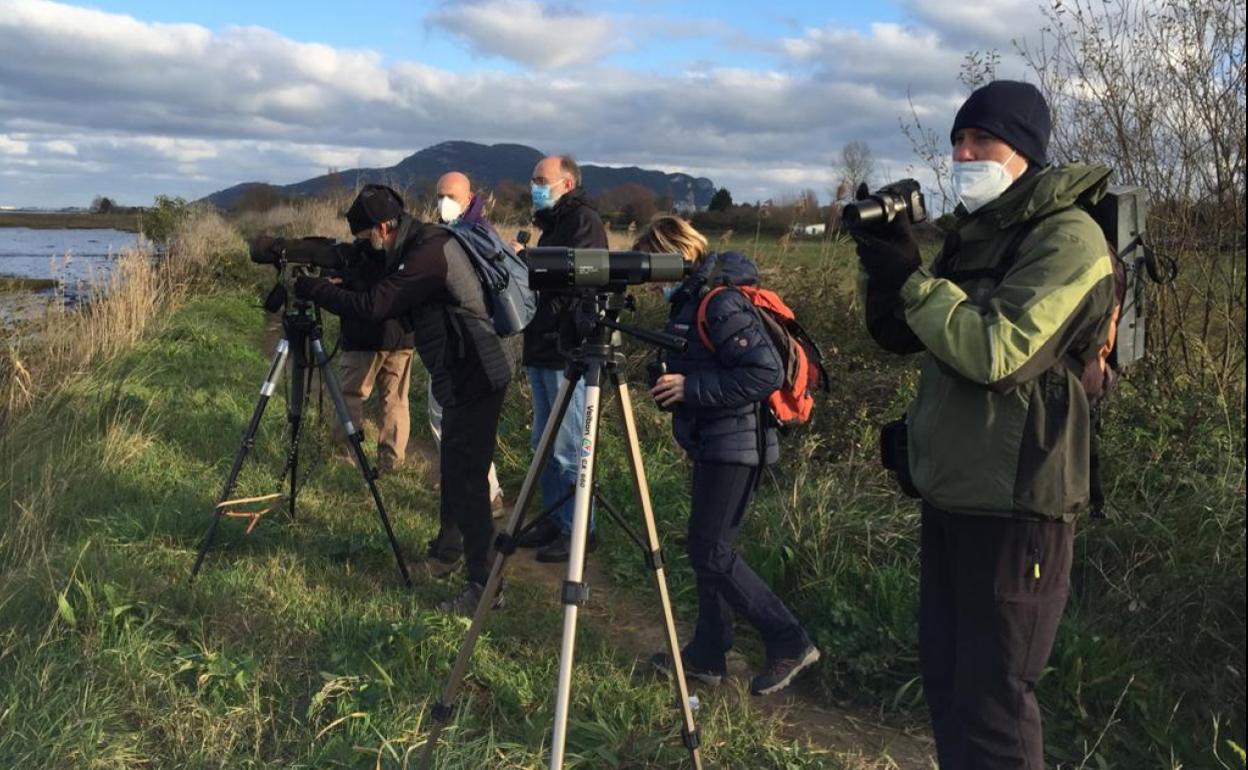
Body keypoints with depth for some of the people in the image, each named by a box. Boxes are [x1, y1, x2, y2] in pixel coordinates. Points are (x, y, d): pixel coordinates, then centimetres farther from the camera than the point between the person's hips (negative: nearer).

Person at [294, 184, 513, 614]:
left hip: (475, 380, -10)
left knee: (468, 480, -7)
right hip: (464, 378, 10)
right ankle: (448, 553, 37)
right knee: (454, 471, 21)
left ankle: (484, 585, -2)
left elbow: (372, 307, -23)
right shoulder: (422, 245, 10)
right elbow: (388, 302, 19)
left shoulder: (429, 254, -21)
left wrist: (312, 288, -12)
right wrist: (328, 287, 8)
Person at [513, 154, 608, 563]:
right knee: (545, 444, 14)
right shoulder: (554, 222, 19)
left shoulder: (584, 221, -10)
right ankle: (555, 520, 24)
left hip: (568, 351, -10)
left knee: (567, 447, -4)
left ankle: (579, 530, 5)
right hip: (543, 349, 10)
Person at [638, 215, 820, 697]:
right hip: (713, 442, 10)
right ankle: (707, 656, 22)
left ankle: (789, 644, 2)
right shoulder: (692, 299, 12)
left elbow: (767, 373, -25)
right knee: (708, 550, 13)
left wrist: (691, 387, -22)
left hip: (735, 444, -10)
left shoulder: (721, 303, -18)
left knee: (711, 552, -7)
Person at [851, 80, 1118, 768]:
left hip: (1014, 507, -8)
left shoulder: (1067, 236, -12)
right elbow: (898, 336, 14)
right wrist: (887, 268, -3)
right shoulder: (974, 232, 13)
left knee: (992, 704, -1)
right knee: (944, 682, 17)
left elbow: (997, 351, -24)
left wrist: (910, 278, -17)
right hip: (949, 493, 8)